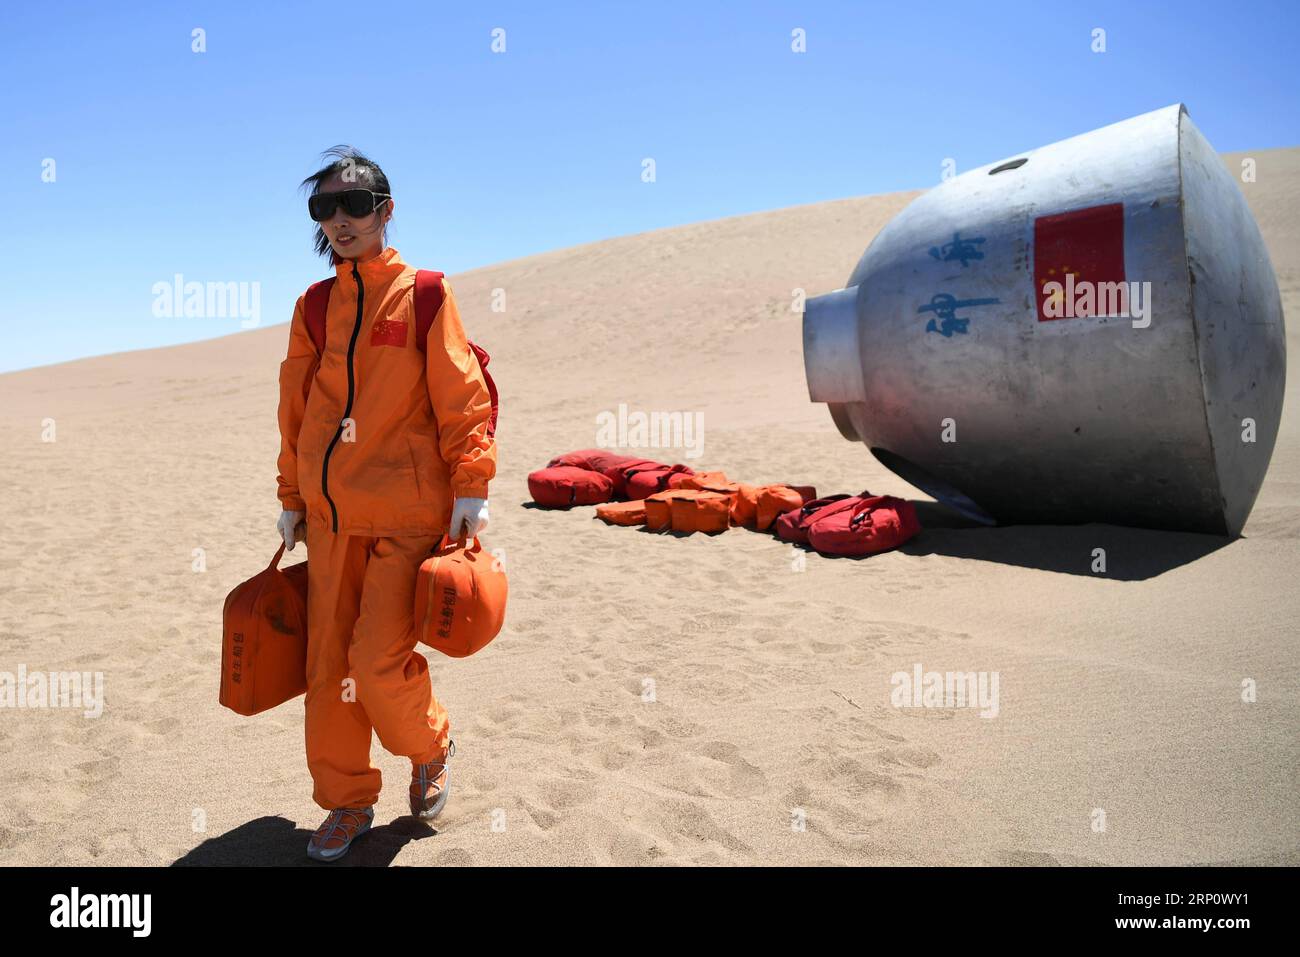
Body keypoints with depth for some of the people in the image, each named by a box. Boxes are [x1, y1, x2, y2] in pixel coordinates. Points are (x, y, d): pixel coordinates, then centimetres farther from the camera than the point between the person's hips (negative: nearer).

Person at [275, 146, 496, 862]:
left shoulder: (423, 295, -2)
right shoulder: (313, 308, 10)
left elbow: (462, 396, -5)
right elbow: (295, 409, 15)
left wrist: (471, 487, -11)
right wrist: (292, 497, 16)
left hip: (409, 514, -5)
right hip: (330, 515, 5)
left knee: (379, 660, -8)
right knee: (328, 663, 8)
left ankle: (431, 747, 24)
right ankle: (347, 803, 25)